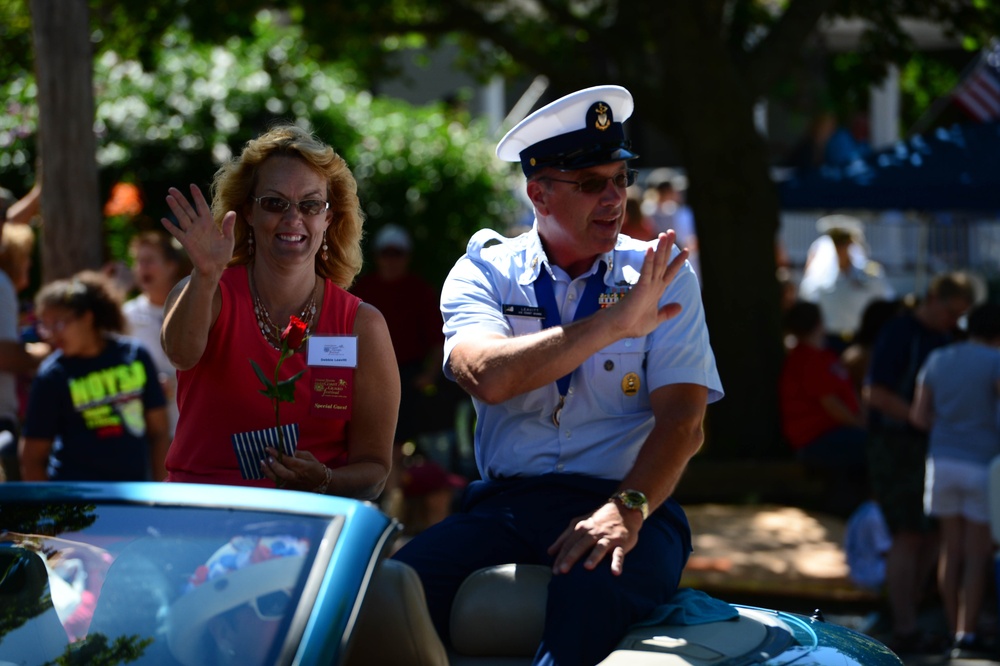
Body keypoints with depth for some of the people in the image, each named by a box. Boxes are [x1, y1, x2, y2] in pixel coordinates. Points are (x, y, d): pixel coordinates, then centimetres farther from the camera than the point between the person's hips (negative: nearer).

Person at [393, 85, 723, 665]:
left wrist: (627, 509, -22)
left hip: (631, 506, -1)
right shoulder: (484, 272, 9)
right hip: (504, 504, 1)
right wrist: (613, 323, -17)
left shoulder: (662, 275, 8)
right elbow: (488, 377, -13)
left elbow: (683, 420, -4)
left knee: (591, 594, -37)